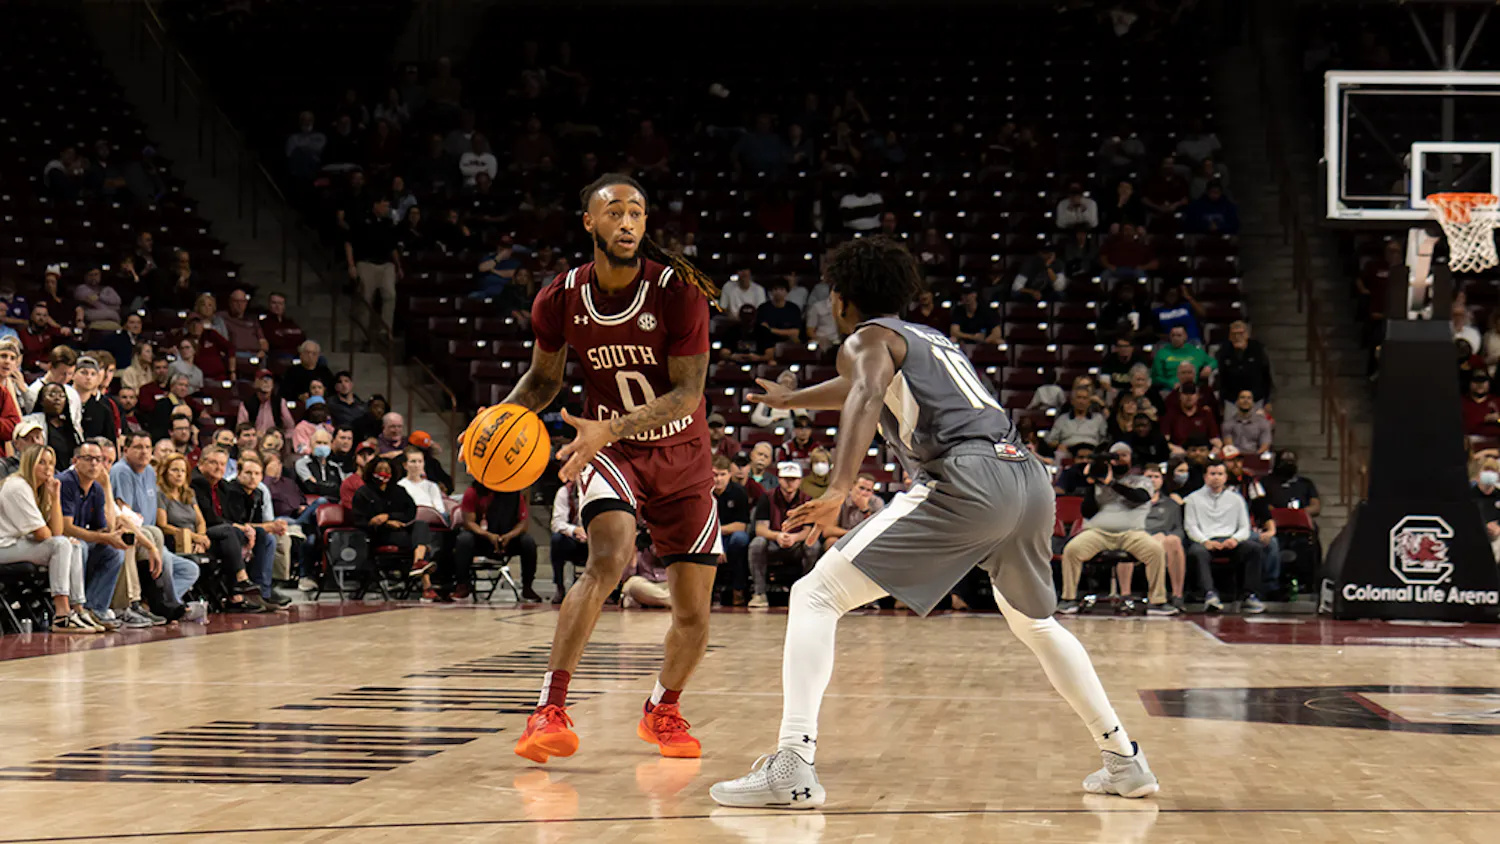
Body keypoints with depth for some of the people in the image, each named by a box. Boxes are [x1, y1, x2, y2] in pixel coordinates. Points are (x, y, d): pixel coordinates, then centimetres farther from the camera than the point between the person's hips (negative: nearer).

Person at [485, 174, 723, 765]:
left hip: (682, 455, 1)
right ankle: (550, 709, -29)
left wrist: (611, 428, -34)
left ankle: (662, 710, 32)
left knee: (693, 614, 2)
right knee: (610, 558, -30)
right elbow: (544, 376, 8)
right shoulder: (560, 301, -10)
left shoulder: (678, 291, -18)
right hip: (609, 449, -1)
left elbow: (688, 392, -22)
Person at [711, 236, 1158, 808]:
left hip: (968, 477, -8)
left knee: (815, 596, -5)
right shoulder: (932, 340, 34)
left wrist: (838, 492, -28)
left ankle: (793, 767, -20)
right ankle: (1125, 761, 32)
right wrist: (790, 400, 71)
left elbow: (866, 397, -14)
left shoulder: (866, 339, 11)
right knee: (1035, 623, 33)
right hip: (1030, 476, 8)